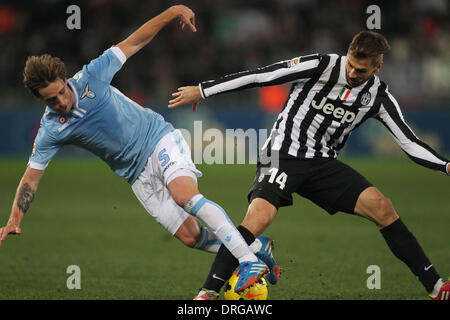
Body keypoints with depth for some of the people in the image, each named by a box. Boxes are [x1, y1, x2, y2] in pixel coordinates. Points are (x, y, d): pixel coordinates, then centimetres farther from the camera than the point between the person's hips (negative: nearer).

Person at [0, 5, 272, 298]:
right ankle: (254, 246, 8)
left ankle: (250, 260, -34)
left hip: (160, 139, -3)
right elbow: (31, 177, -6)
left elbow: (132, 44, -4)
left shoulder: (90, 77, -11)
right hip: (138, 174, 3)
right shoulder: (51, 131, -7)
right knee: (190, 235, -10)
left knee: (184, 195, -31)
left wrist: (172, 13, -10)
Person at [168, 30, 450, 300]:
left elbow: (408, 141, 4)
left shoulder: (378, 95, 0)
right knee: (260, 217, -30)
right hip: (283, 155, -4)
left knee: (382, 208, -11)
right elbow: (260, 76, -12)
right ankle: (208, 293, -27)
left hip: (323, 164, 4)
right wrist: (203, 90, -9)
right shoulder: (321, 66, -14)